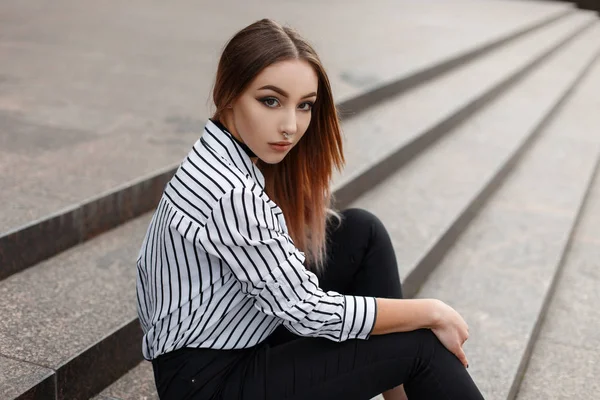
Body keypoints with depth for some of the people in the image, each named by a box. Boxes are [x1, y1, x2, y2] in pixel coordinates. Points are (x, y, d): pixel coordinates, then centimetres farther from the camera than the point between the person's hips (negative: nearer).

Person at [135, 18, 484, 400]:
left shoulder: (230, 153, -1)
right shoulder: (232, 196, -29)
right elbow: (309, 312, -21)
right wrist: (431, 312, -12)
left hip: (242, 335, 9)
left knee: (363, 231, -1)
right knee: (418, 344, -11)